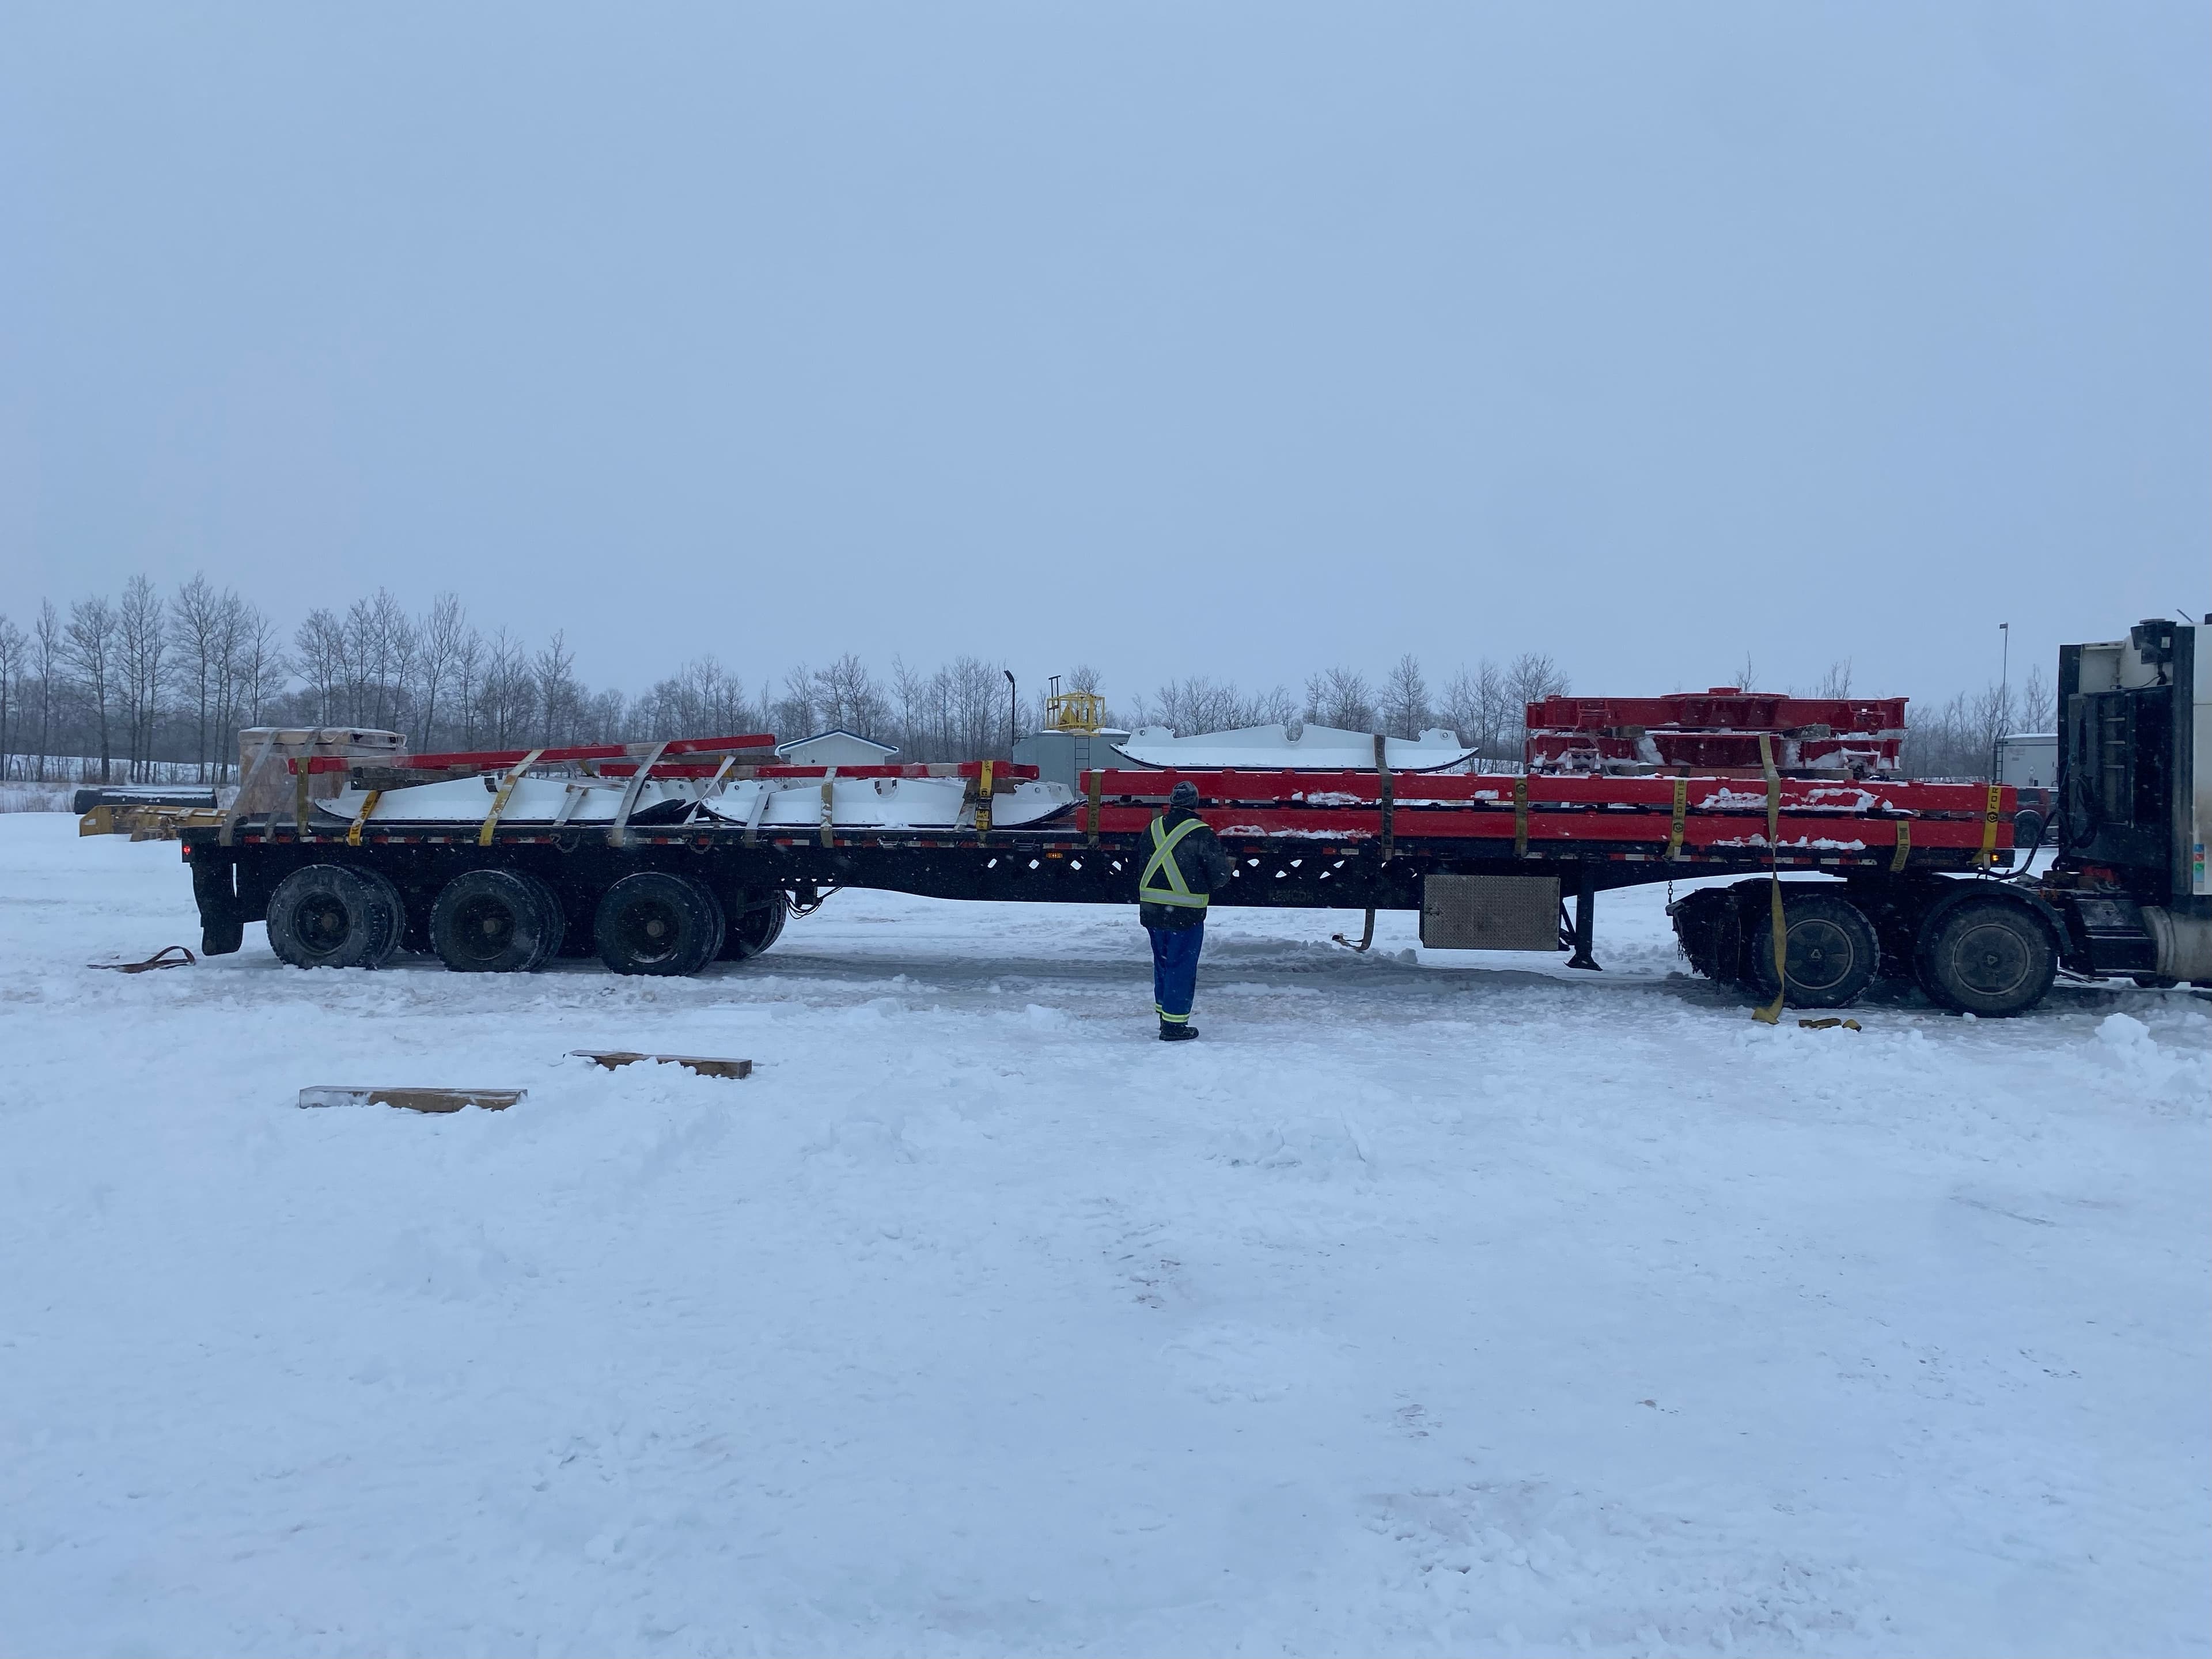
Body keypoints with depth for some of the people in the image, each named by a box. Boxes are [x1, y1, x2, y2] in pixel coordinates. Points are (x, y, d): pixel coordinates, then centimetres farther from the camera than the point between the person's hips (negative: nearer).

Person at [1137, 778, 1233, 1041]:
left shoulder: (1153, 829, 3)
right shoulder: (1201, 834, -13)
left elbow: (1141, 860, 11)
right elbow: (1220, 874, -9)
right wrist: (1202, 886, 11)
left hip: (1151, 909, 6)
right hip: (1185, 912, -6)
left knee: (1163, 962, 19)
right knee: (1182, 966, 2)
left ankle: (1164, 1013, 31)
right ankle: (1174, 1025, 4)